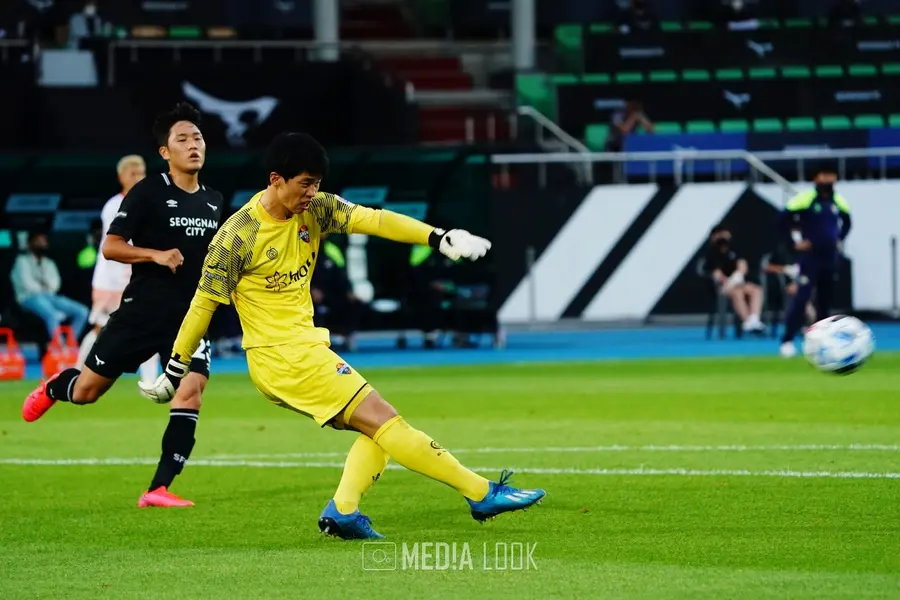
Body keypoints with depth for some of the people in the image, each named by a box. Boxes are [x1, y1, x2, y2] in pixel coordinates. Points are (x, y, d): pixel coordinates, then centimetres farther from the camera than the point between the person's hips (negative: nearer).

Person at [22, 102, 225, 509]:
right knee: (85, 391, 4)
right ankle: (53, 388, 43)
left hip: (190, 315, 4)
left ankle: (159, 489, -13)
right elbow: (110, 246, -11)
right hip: (142, 311, -4)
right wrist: (156, 254, -23)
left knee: (191, 390, -18)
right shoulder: (148, 193, -8)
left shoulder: (213, 201, 10)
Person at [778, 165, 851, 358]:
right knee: (801, 297, -16)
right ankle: (787, 341, -15)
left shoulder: (839, 201, 7)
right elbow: (784, 218, -7)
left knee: (825, 300, 9)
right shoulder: (806, 198, -11)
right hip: (810, 257, -6)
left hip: (831, 257, 6)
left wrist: (840, 240, 14)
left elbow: (847, 221, 26)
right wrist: (794, 242, -8)